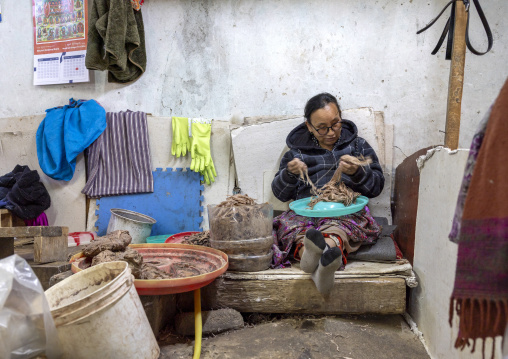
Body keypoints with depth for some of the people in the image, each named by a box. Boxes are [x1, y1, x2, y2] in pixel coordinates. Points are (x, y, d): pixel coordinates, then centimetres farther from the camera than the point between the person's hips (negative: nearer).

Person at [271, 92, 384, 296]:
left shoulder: (358, 145, 23)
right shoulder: (297, 150, 21)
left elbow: (377, 187, 14)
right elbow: (280, 194, 15)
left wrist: (357, 173, -8)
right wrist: (289, 173, -7)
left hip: (347, 210, 0)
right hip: (306, 211, 1)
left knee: (336, 229, -38)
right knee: (293, 226, -36)